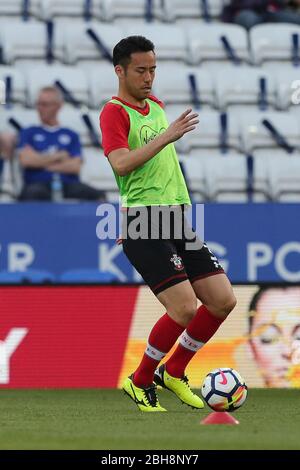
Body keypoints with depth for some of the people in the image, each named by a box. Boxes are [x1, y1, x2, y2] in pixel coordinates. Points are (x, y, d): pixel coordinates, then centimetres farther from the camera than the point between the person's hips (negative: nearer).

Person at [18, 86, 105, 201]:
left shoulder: (71, 135, 21)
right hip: (39, 183, -2)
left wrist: (41, 162, 3)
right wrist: (59, 156, 7)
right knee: (33, 193, -42)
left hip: (68, 184, 2)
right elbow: (26, 160, 2)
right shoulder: (29, 133, 19)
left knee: (98, 196, -29)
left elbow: (75, 166, 6)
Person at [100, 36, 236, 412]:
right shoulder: (114, 112, -7)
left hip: (175, 219, 8)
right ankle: (140, 382, 3)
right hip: (142, 224, -8)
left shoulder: (156, 106, 18)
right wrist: (167, 136, -26)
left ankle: (173, 373, 18)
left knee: (223, 301, 0)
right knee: (185, 308, -18)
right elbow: (120, 163, -23)